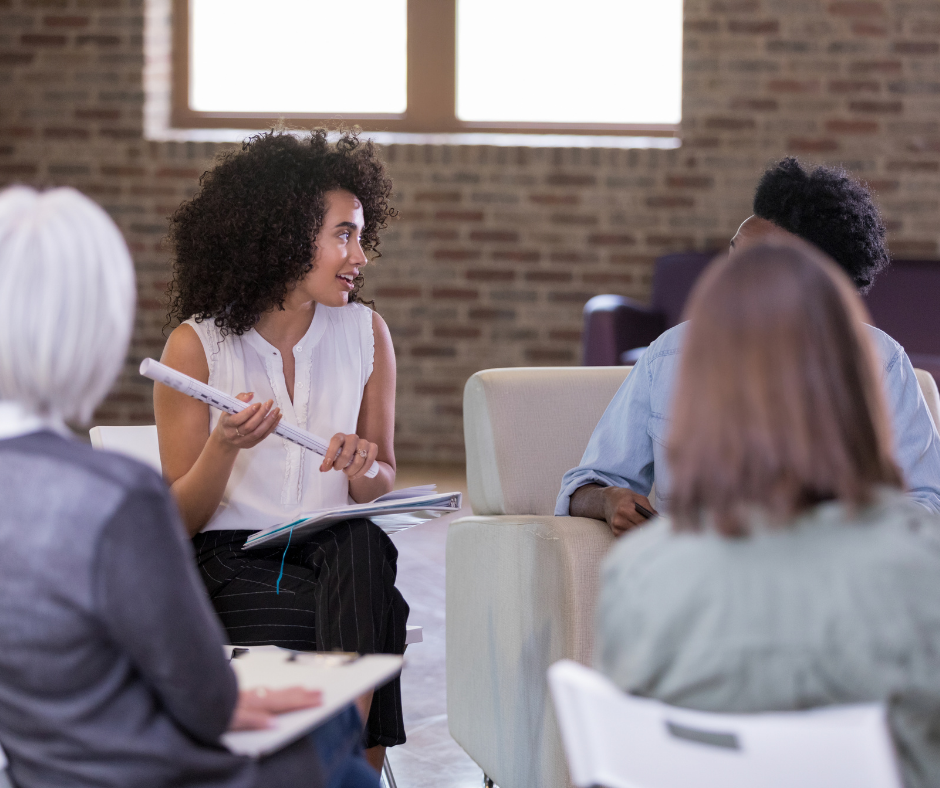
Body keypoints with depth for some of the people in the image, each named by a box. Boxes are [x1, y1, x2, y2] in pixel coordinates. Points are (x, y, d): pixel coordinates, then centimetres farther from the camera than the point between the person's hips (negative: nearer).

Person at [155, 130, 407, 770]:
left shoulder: (366, 334, 7)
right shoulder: (197, 345, -3)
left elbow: (381, 489, 12)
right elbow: (180, 520, 0)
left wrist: (363, 469, -12)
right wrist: (224, 447, -20)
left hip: (343, 553, 3)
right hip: (234, 561, -3)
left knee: (360, 547, -32)